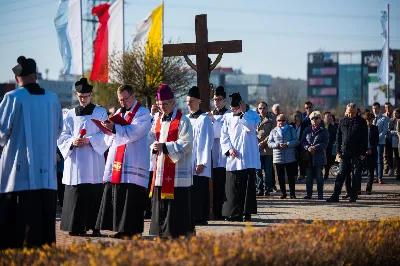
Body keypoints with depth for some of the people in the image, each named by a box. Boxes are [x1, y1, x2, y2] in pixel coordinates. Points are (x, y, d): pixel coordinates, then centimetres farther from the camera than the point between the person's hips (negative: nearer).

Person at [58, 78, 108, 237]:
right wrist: (72, 141, -10)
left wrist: (89, 140, -15)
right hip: (75, 160, 2)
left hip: (94, 161, -2)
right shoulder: (70, 114, 14)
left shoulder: (100, 112, 8)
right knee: (75, 194, -3)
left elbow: (105, 134, 1)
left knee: (94, 193, -6)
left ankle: (94, 226, -2)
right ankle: (76, 227, 1)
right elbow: (62, 136, 11)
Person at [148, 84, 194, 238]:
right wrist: (154, 147, -7)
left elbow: (186, 144, -14)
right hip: (161, 169, 7)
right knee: (160, 202, 7)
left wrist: (165, 147, -20)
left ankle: (177, 232, -3)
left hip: (178, 170, -7)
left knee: (176, 201, -8)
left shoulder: (182, 121, -6)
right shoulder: (158, 121, 16)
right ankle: (161, 231, 14)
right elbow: (151, 138, 17)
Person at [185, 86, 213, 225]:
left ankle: (201, 218, 1)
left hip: (199, 163, -6)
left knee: (200, 192, -3)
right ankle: (191, 217, 10)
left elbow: (207, 142, -8)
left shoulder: (204, 119, -4)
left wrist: (202, 163, -14)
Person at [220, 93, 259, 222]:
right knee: (233, 187, -1)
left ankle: (247, 213, 5)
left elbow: (251, 127, -14)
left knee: (248, 186, -1)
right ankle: (234, 214, 4)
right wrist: (229, 148, -6)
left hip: (248, 159, -2)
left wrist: (243, 112, -12)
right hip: (233, 158, 2)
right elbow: (224, 135, 9)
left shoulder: (252, 114, 5)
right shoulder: (228, 117, 11)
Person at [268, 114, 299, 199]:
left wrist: (287, 144, -18)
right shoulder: (274, 131, 9)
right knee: (280, 177, 5)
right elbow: (269, 143, 2)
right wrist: (278, 145, -14)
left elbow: (296, 141, -3)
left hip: (290, 158, -2)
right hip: (278, 158, 2)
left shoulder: (291, 130, 5)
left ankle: (292, 193, 6)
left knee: (291, 176, 0)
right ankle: (283, 193, 15)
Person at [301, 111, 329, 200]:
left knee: (319, 176, 0)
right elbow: (302, 141, 7)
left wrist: (315, 148, -17)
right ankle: (309, 194, 12)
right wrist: (307, 147, -13)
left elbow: (325, 143, -6)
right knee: (309, 176, 6)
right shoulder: (307, 130, 14)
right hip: (308, 157, 3)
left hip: (319, 156, -3)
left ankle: (320, 194, 4)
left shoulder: (323, 131, 3)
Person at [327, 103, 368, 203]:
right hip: (345, 152, 2)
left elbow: (365, 138, -1)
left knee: (356, 175, 2)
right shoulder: (343, 121, 7)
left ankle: (353, 196, 7)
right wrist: (338, 150, 3)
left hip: (357, 153, -2)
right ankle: (335, 195, 0)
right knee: (341, 174, 2)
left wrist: (363, 152, -6)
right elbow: (338, 137, 11)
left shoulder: (361, 122, 0)